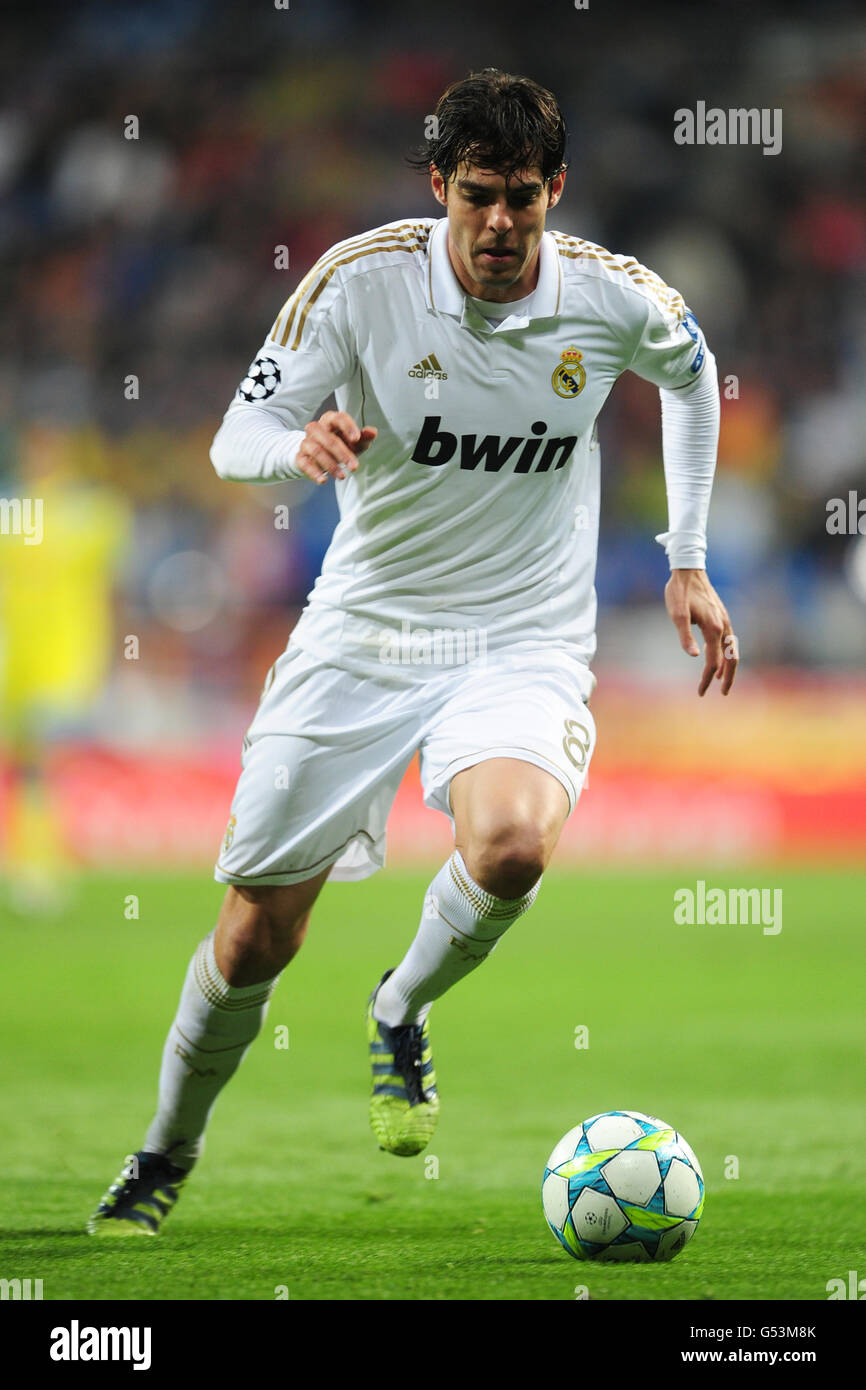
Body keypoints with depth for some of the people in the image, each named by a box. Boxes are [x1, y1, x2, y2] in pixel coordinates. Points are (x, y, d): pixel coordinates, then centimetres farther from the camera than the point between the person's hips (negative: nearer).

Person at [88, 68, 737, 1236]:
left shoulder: (613, 298, -8)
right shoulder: (361, 280, -12)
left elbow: (692, 373, 15)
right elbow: (235, 440, -11)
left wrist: (689, 564, 14)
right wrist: (301, 445, -35)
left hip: (525, 645, 0)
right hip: (363, 631, 0)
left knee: (512, 845, -33)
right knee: (258, 931, 2)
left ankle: (400, 1016, -1)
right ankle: (167, 1156, 29)